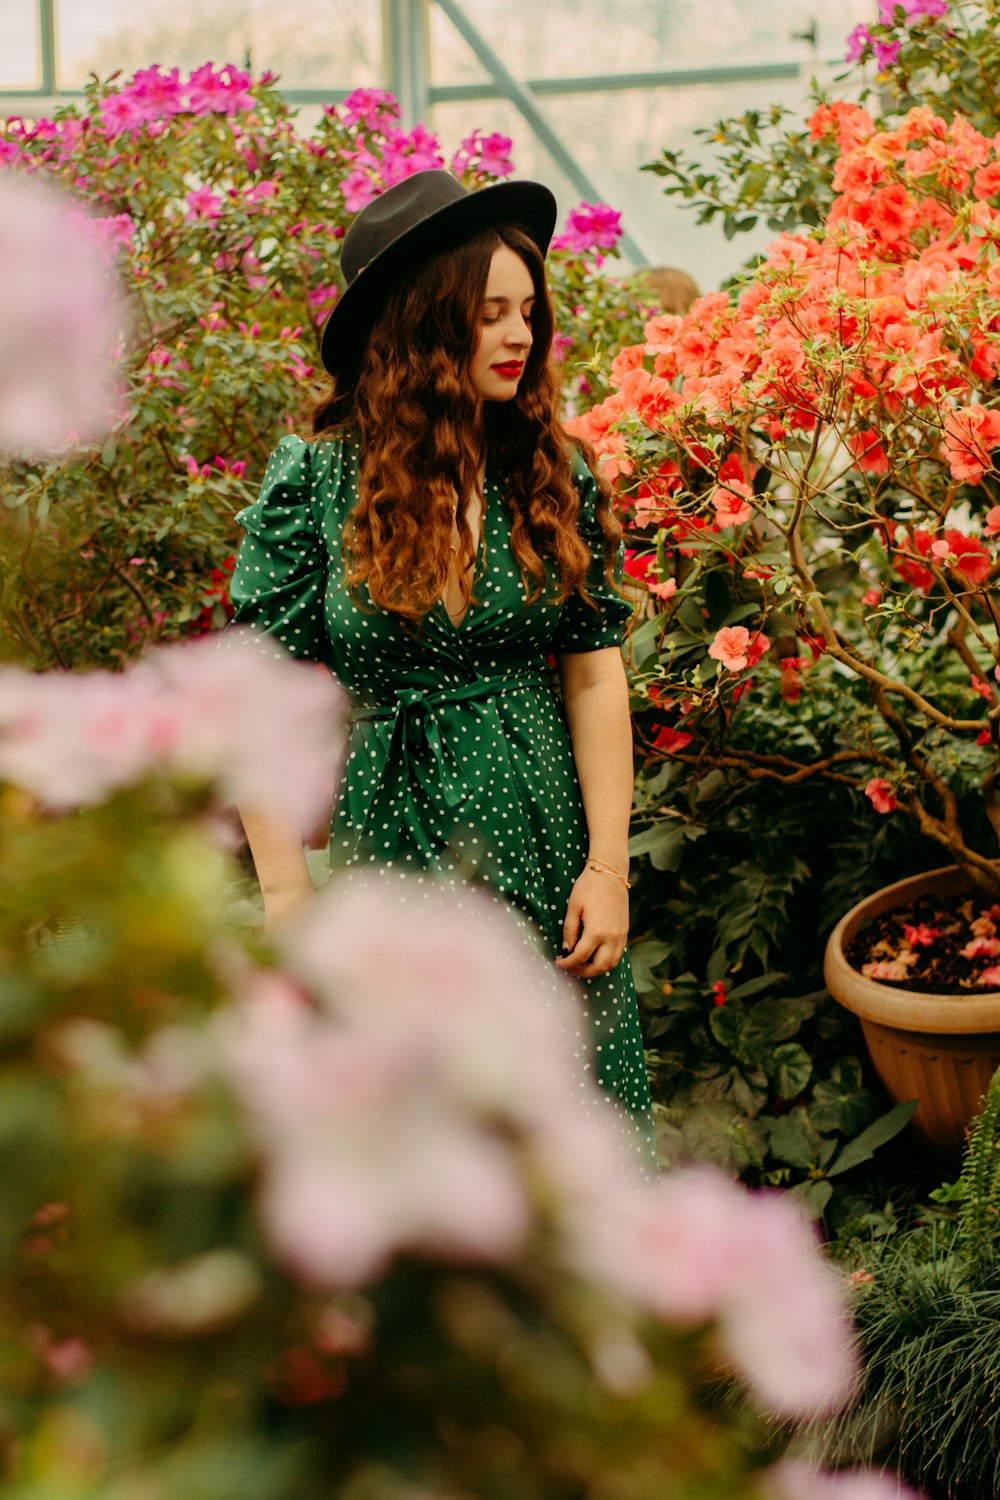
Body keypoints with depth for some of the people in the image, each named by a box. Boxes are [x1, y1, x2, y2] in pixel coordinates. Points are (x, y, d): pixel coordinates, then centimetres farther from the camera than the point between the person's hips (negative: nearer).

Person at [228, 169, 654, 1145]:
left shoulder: (554, 475, 2)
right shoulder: (315, 479, -7)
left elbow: (594, 676, 2)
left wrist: (607, 868, -4)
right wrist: (288, 899, -10)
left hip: (547, 865, 2)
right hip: (389, 869, -2)